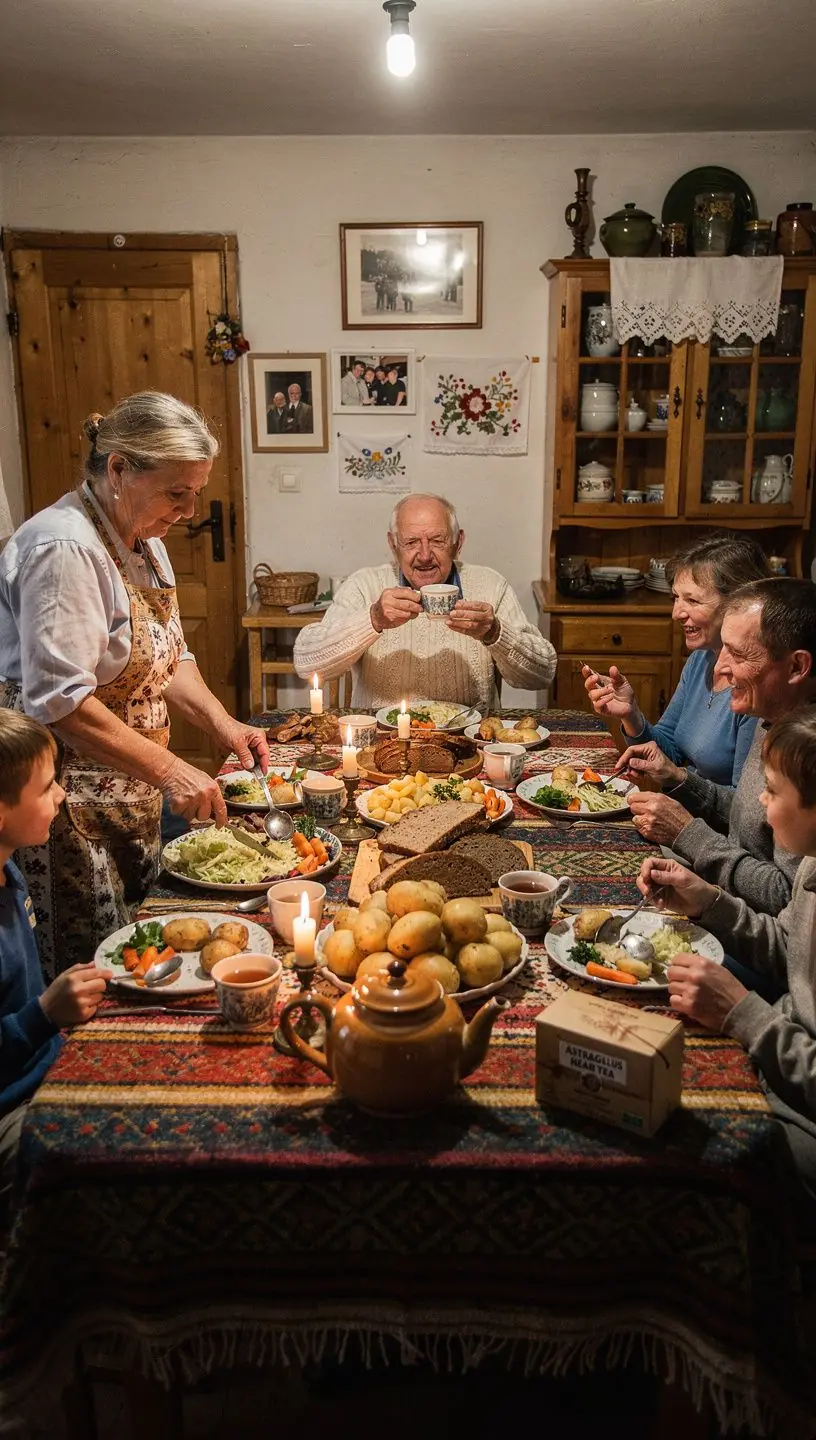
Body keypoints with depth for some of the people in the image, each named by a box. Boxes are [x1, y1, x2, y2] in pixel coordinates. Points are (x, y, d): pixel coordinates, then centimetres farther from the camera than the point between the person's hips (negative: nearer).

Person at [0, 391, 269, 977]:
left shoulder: (143, 541, 9)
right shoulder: (65, 549, -22)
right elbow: (60, 700, -27)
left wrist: (221, 722, 0)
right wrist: (169, 770, -27)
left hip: (131, 790, 9)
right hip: (68, 804, -9)